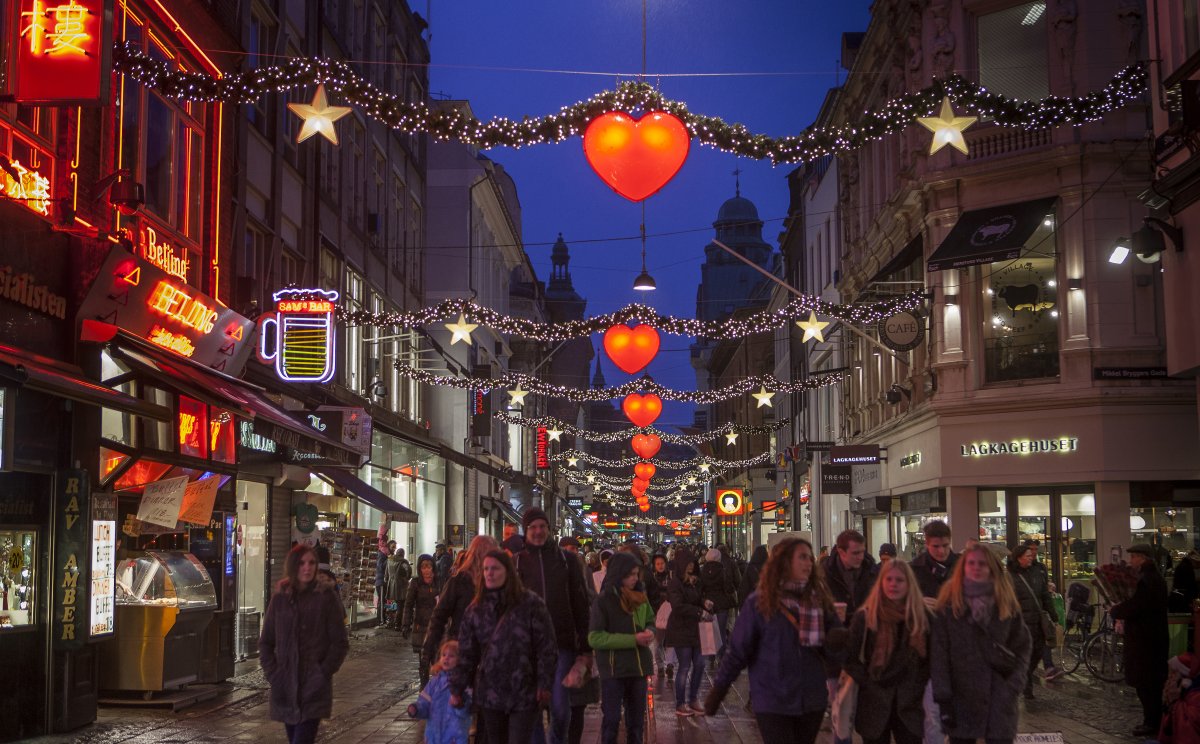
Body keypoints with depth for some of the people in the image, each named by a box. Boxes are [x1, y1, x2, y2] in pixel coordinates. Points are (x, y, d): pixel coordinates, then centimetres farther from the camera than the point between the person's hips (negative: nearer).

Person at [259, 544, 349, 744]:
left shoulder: (326, 596, -4)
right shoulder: (281, 598, 5)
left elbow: (340, 643, -3)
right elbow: (265, 642, 12)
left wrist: (323, 674, -9)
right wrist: (273, 674, 1)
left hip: (314, 690, -4)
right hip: (286, 689, 4)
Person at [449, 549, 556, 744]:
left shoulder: (531, 603, -6)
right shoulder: (476, 609, 6)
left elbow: (545, 647, -6)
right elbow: (465, 653, 8)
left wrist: (544, 684, -9)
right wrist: (457, 689, 6)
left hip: (524, 693, -4)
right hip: (489, 691, 4)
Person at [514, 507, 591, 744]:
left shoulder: (566, 559, 5)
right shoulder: (517, 562, 5)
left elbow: (581, 605, 5)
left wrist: (585, 648, 0)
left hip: (562, 645, 0)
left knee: (560, 707, -4)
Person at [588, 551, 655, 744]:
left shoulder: (640, 597, 5)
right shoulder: (604, 601, -11)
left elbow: (650, 620, 21)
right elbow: (595, 638, -16)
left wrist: (649, 632, -5)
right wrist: (633, 640, -21)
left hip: (638, 666, 5)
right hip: (613, 669, -5)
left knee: (637, 719, 14)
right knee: (612, 720, 1)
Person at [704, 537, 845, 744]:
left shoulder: (819, 600, 3)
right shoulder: (759, 603, -7)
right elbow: (738, 651, -4)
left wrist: (835, 643, -15)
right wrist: (718, 690, -5)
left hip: (812, 700, 4)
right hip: (772, 703, -4)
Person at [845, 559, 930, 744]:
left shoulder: (921, 615, 2)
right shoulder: (864, 617, -6)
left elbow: (929, 658, 9)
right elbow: (850, 658, -4)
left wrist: (918, 686, 1)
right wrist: (869, 685, -8)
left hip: (908, 706, 2)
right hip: (874, 705, -2)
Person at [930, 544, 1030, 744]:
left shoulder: (1007, 604, 6)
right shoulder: (948, 604, -1)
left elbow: (1022, 648, 8)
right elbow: (938, 654, -4)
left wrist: (1013, 688, -4)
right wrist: (943, 699, -10)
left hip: (999, 700, 1)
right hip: (961, 699, -1)